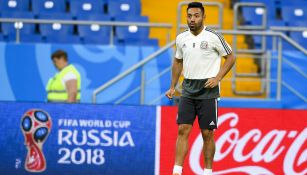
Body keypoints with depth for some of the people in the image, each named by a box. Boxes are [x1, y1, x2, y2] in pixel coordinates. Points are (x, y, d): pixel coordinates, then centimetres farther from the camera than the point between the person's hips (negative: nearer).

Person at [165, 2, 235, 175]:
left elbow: (230, 57, -1)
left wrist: (217, 78, -10)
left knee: (207, 133, 0)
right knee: (183, 130, -5)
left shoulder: (213, 37, -8)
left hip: (208, 91, -4)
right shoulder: (181, 38, 6)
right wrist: (173, 87, 16)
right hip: (188, 90, 4)